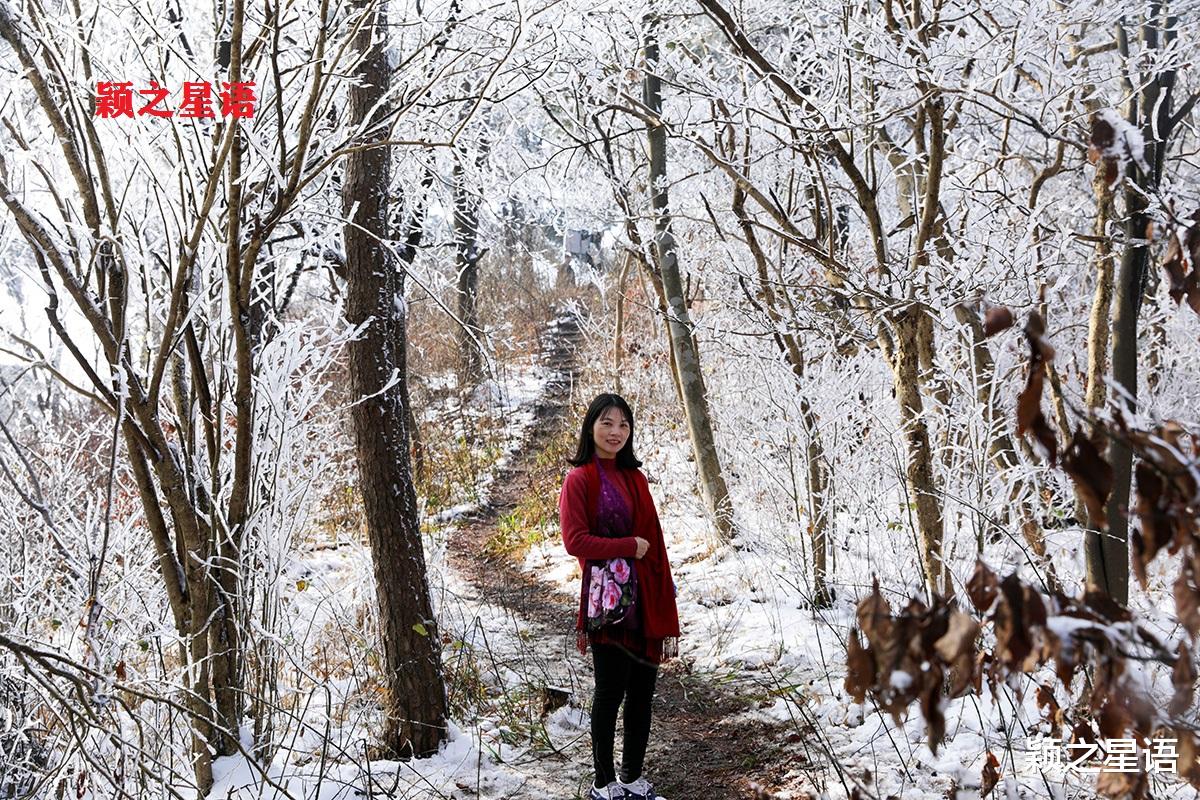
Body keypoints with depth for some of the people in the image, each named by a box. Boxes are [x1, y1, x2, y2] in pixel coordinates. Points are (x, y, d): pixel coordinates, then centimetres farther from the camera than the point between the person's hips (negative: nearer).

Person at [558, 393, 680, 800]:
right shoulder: (579, 480, -6)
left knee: (642, 691, 11)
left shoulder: (634, 478, 12)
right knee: (611, 690, 2)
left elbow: (653, 540, 10)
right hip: (608, 601, -6)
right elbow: (575, 540, -13)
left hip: (644, 599, 6)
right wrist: (629, 546, -11)